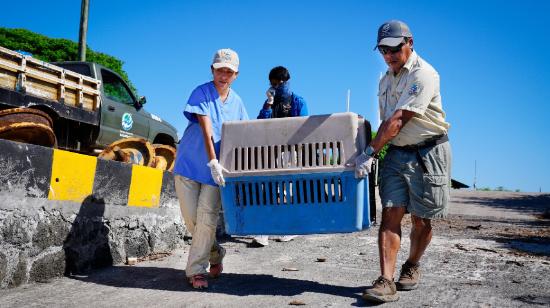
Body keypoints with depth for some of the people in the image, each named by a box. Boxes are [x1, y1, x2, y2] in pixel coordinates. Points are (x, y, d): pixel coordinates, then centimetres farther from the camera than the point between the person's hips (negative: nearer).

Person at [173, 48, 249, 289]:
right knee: (191, 218, 1)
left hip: (215, 169, 2)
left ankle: (196, 270, 0)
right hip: (189, 164, -2)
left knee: (207, 218, -9)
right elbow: (206, 131, -18)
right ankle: (215, 253, 26)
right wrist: (212, 162, -25)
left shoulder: (237, 102, 6)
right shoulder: (202, 93, -9)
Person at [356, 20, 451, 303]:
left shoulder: (423, 75, -14)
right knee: (390, 214, -7)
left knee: (421, 219, 5)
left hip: (428, 152, -6)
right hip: (396, 153, 6)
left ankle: (411, 267, 28)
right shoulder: (386, 79, 13)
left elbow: (398, 121, -22)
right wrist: (376, 150, 14)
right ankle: (386, 282, -9)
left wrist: (369, 152, -24)